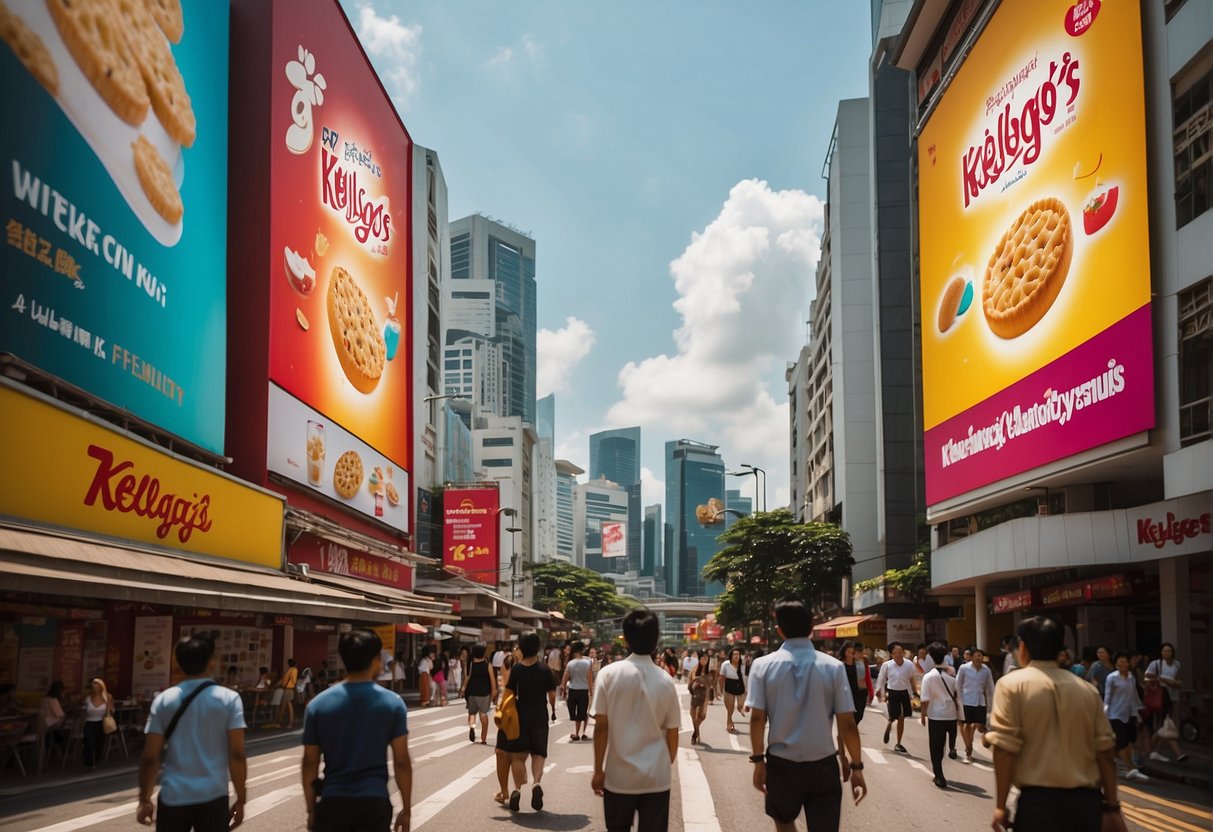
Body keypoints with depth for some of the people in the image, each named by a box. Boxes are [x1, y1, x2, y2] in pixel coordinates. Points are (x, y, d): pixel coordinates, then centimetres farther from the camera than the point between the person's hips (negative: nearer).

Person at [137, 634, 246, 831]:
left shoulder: (163, 701, 1)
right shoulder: (229, 699, -4)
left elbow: (150, 758, 0)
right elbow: (237, 755, -7)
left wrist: (144, 800, 10)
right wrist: (240, 799, 1)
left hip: (173, 797, 1)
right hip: (213, 797, -1)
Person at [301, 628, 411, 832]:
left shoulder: (318, 705, 0)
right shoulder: (392, 703, -4)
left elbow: (310, 763, 3)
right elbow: (401, 762, -3)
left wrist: (311, 809, 12)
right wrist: (406, 809, 5)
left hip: (333, 802, 1)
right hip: (374, 802, -1)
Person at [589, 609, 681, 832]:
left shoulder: (609, 674, -8)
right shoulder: (665, 680, -3)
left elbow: (601, 726, -8)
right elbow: (672, 732, 3)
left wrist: (598, 769, 1)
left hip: (619, 775, -1)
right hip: (656, 777, 1)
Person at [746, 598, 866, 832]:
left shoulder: (763, 665, -5)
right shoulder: (833, 666, -6)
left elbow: (757, 718, -7)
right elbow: (847, 723, -6)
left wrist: (758, 760, 3)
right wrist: (856, 766, 3)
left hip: (781, 764, 1)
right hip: (823, 766, -1)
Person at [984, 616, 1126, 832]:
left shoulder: (1012, 685, -2)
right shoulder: (1087, 690, 11)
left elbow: (1005, 748, -10)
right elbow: (1104, 751, 6)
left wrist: (1000, 806, -7)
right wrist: (1112, 807, 10)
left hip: (1039, 801, -4)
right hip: (1087, 802, 4)